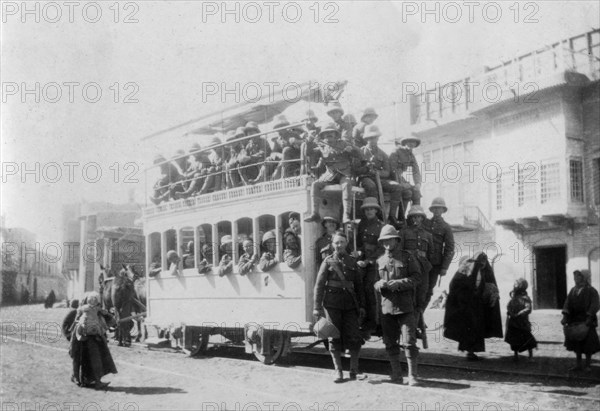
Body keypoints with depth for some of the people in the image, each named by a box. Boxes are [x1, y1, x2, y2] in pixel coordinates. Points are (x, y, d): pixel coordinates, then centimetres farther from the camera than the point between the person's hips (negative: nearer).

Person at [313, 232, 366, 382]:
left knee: (354, 337, -3)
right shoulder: (328, 261, 3)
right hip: (332, 305, -2)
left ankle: (354, 370, 11)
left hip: (350, 304, 2)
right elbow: (319, 285, -1)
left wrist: (361, 306, 9)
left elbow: (358, 285, 14)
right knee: (335, 338, 2)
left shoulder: (351, 262, 11)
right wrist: (317, 307, -6)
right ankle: (338, 371, 12)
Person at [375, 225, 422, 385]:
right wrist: (380, 284, -10)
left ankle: (412, 375, 0)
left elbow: (416, 277, -4)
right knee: (390, 342, 9)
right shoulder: (380, 261, 13)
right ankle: (396, 374, 21)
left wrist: (398, 283, -16)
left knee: (409, 341, -7)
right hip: (387, 306, 4)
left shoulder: (407, 257, 4)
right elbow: (373, 282, 13)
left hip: (406, 306, -4)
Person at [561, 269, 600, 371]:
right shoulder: (573, 290, 9)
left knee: (588, 344, 3)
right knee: (576, 344, 10)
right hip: (574, 321, 5)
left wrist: (589, 318, -27)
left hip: (586, 321, -5)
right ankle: (578, 365, 20)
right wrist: (565, 316, -12)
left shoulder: (591, 291, -7)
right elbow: (567, 304, 1)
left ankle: (588, 365, 15)